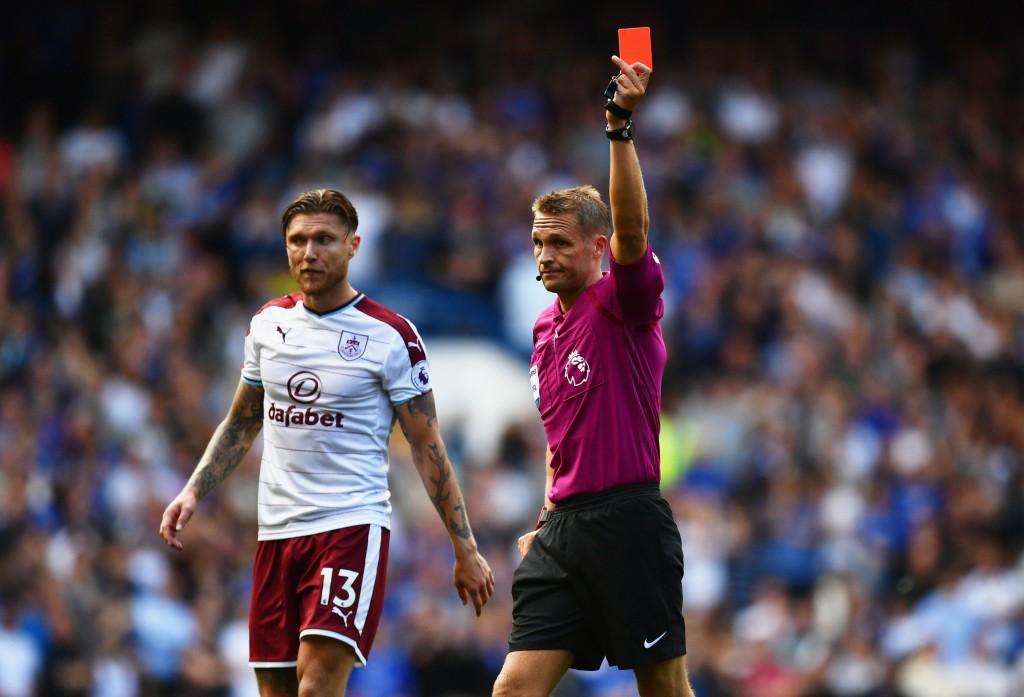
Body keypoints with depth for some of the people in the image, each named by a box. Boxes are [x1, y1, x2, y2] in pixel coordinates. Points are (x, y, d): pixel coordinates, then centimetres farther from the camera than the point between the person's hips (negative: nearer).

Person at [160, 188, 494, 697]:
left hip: (353, 525, -6)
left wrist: (465, 549, -2)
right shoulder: (269, 323, 9)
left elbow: (427, 448, -2)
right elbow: (241, 423, 23)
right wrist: (193, 491, 10)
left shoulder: (390, 336, -6)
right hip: (276, 531, 6)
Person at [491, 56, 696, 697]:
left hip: (628, 518, -7)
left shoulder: (625, 303, -4)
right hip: (564, 525, 7)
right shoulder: (545, 330, 18)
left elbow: (632, 229, -24)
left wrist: (620, 128, -35)